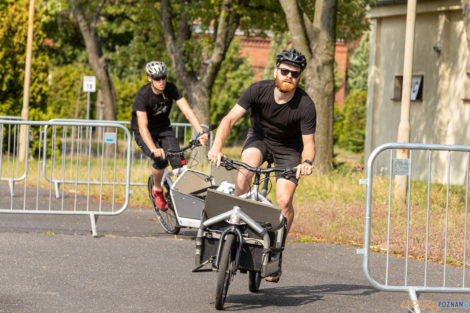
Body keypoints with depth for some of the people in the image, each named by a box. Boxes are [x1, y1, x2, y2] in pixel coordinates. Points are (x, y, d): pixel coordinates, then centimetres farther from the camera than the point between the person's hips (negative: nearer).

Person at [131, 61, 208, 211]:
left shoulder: (171, 89, -17)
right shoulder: (143, 95, -28)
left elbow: (187, 111, -24)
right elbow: (143, 127, -35)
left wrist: (201, 133, -39)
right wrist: (154, 149, -50)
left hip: (163, 129, 3)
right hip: (145, 133, -3)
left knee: (178, 161, -19)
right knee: (161, 160, -28)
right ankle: (157, 190, -1)